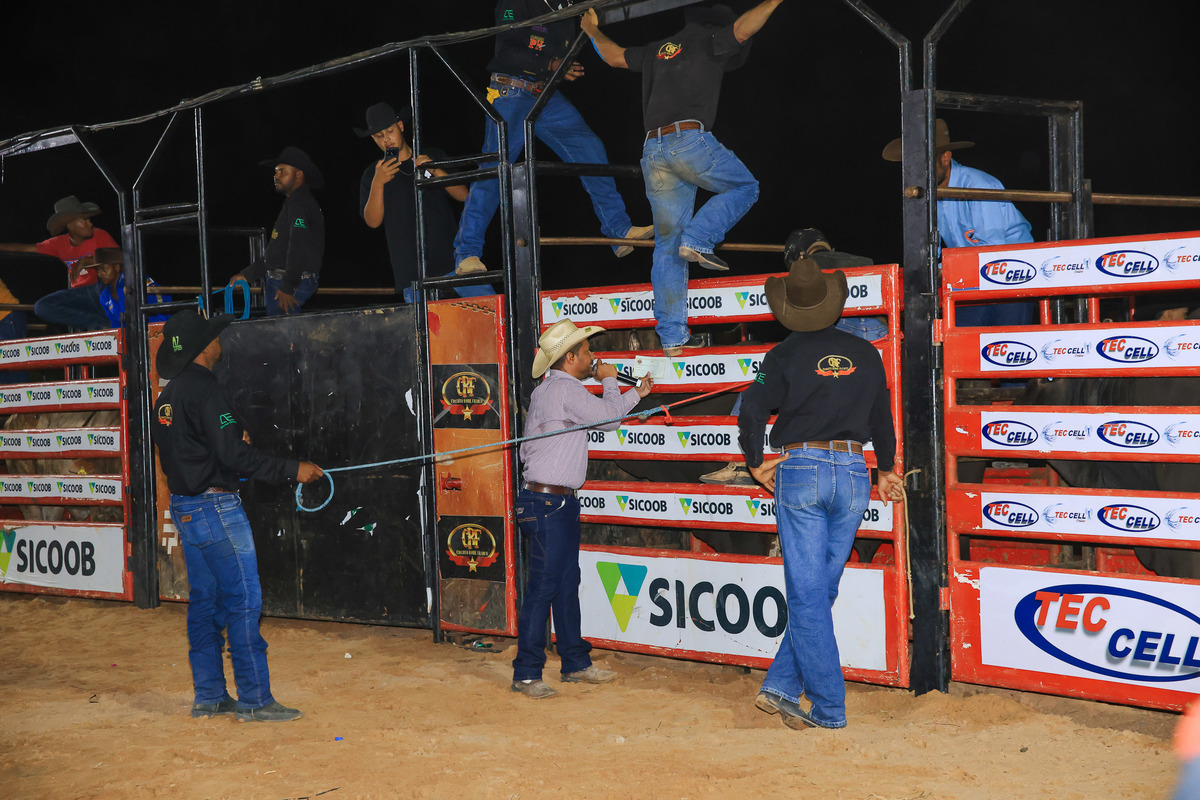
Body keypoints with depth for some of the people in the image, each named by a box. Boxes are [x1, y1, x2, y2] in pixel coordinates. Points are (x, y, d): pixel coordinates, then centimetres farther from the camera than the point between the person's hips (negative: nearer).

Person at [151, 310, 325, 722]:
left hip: (184, 507, 10)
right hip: (215, 507, -10)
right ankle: (255, 699, -1)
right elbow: (235, 453, -22)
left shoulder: (168, 396, 11)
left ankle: (209, 696, 18)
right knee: (243, 600, -5)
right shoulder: (203, 391, -17)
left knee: (204, 601, 13)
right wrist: (292, 469, -18)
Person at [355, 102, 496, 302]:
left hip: (451, 257, 1)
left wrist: (435, 171, -10)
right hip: (413, 269, 0)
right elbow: (372, 221, 1)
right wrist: (378, 183, -13)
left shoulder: (434, 157, 15)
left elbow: (463, 195, 6)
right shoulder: (372, 174, 13)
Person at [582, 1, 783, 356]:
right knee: (744, 187, 16)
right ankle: (698, 239, -6)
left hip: (652, 150, 6)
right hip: (690, 138, -6)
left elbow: (614, 56, 38)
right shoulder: (706, 39, 10)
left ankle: (672, 335, 6)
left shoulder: (657, 50, 27)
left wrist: (593, 31, 56)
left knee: (667, 245, 9)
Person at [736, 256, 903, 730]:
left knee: (807, 594, 1)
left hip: (801, 472, -4)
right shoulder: (865, 354, 9)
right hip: (853, 475, 4)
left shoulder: (786, 356, -3)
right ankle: (781, 687, 12)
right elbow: (882, 418, 18)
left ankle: (828, 707, 2)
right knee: (821, 589, 12)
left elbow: (751, 412, -11)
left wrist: (755, 464, 5)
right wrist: (886, 470, 33)